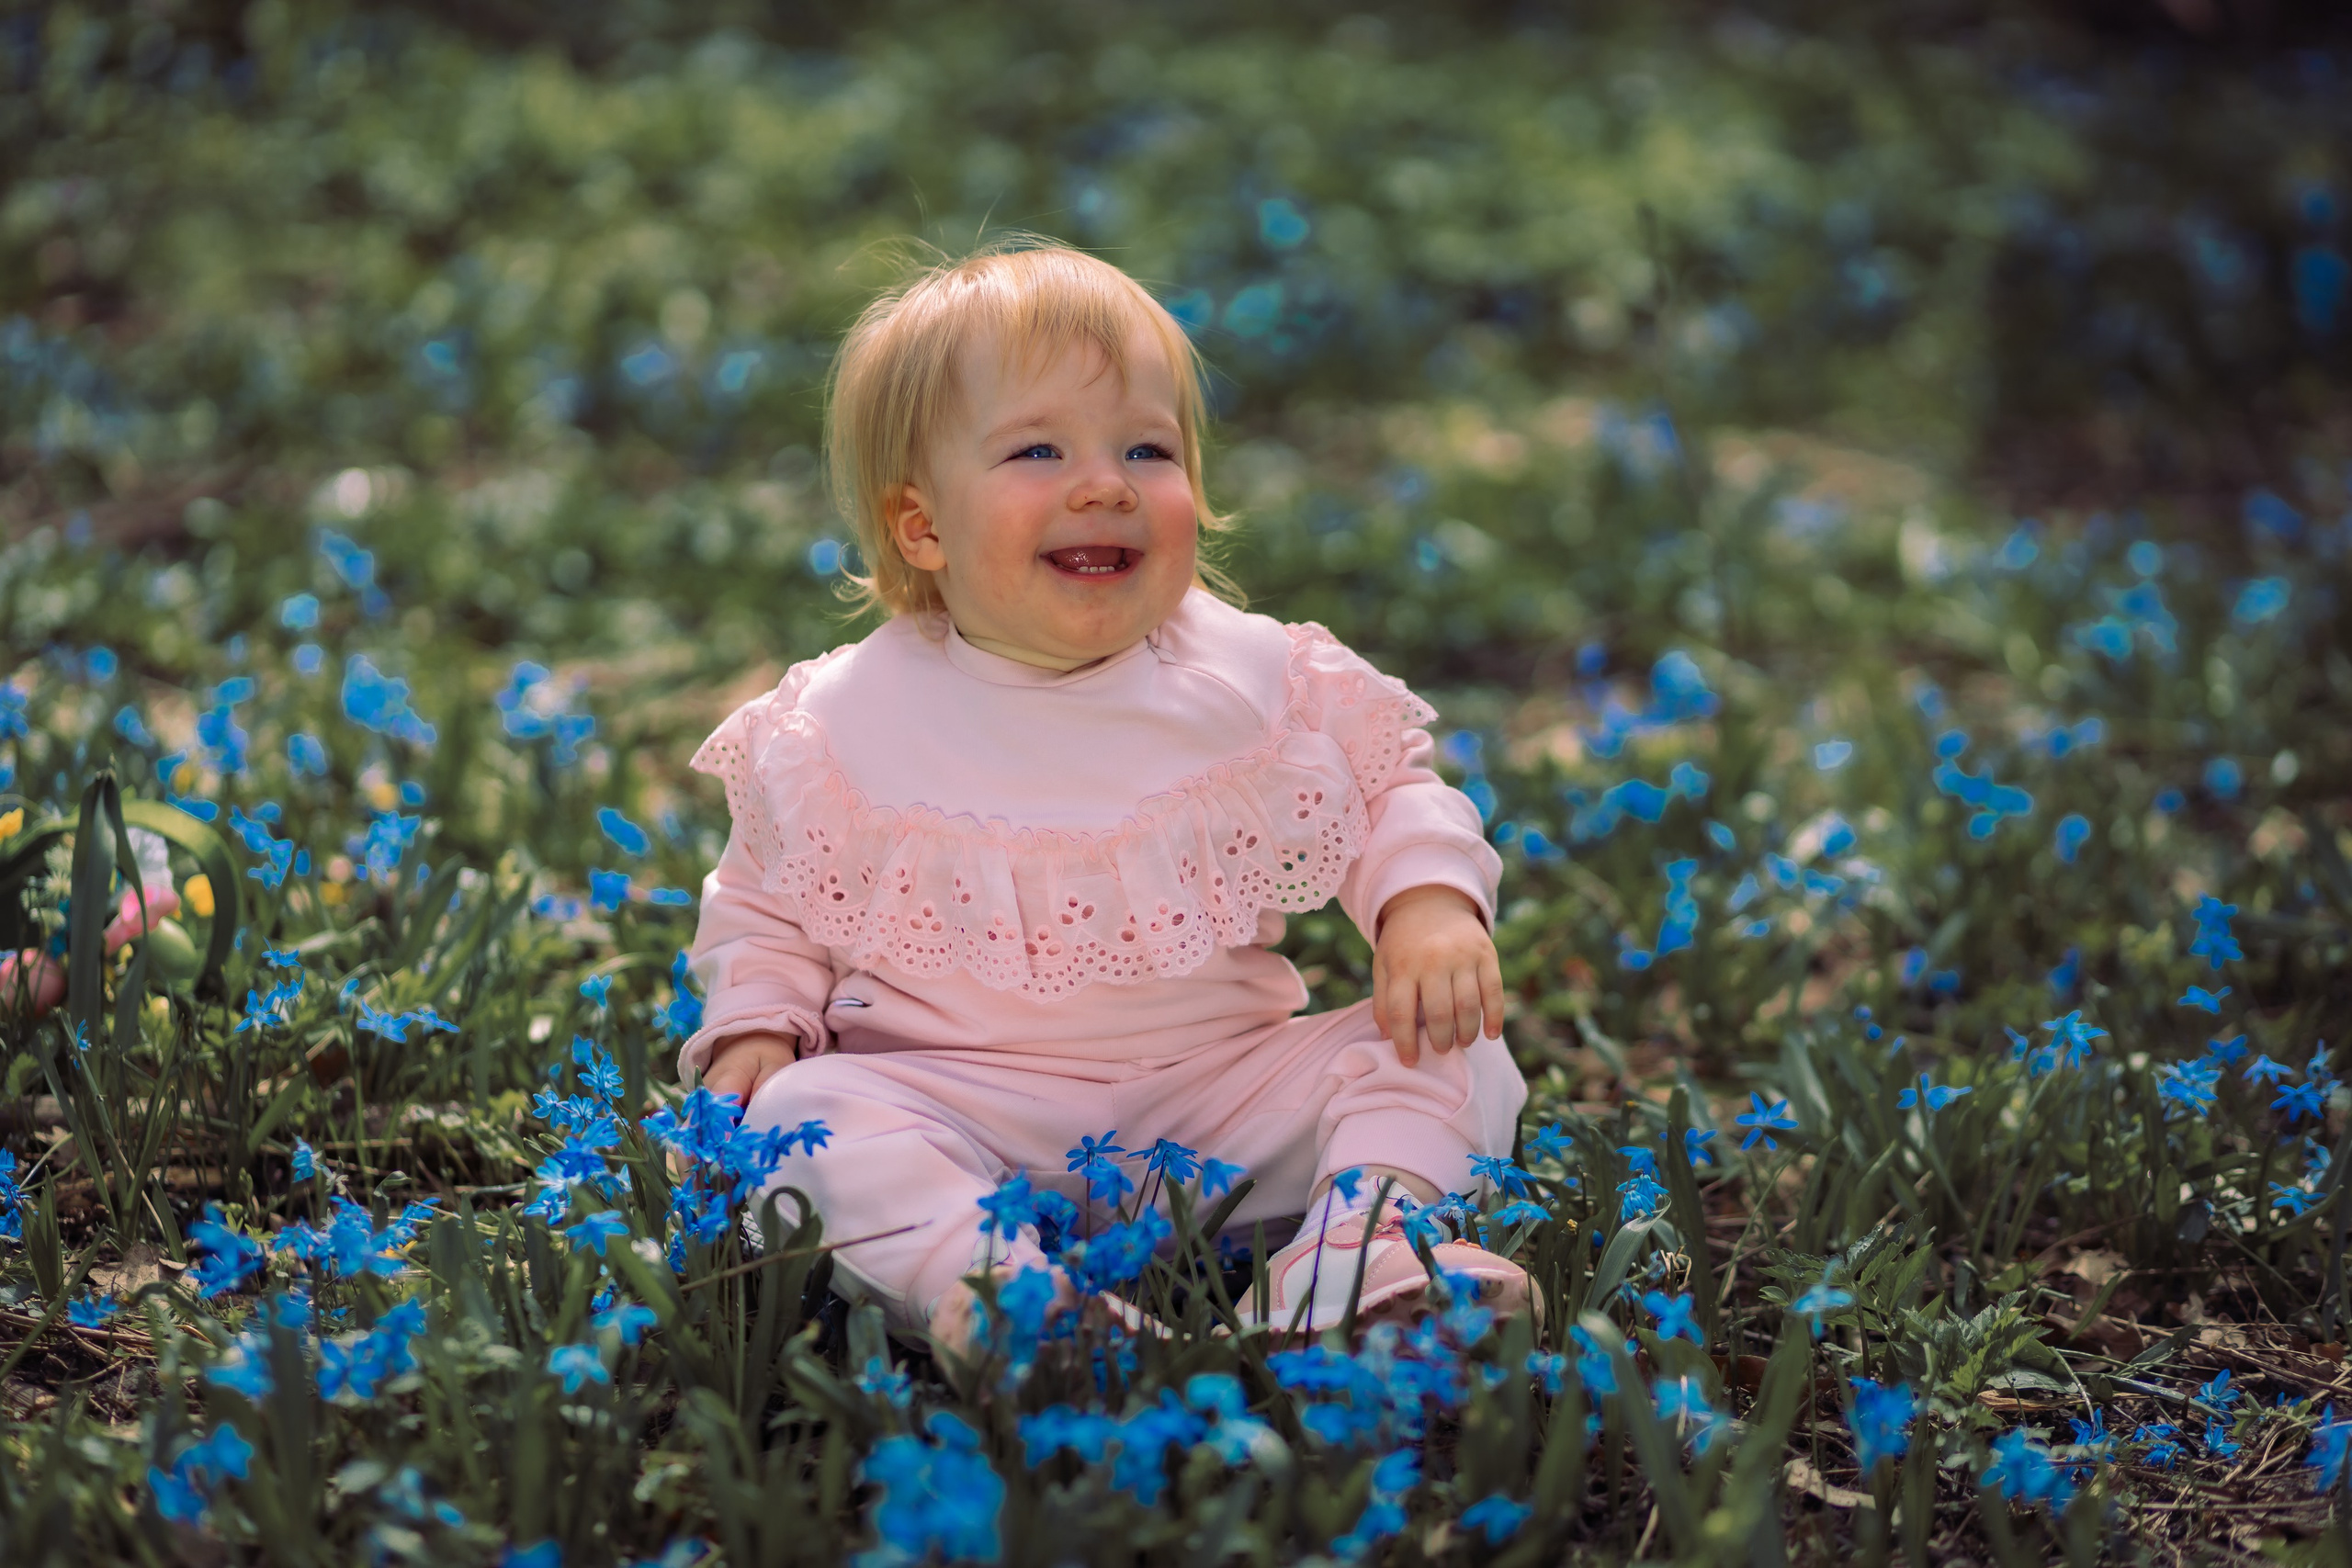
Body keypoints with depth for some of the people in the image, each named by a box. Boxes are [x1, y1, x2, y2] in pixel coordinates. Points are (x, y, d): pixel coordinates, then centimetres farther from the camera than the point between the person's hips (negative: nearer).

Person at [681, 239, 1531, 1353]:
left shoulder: (1266, 682, 0)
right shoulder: (842, 732, -2)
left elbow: (1391, 796, 11)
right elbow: (769, 912, 13)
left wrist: (1431, 903, -10)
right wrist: (753, 1027, -6)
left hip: (1224, 1093, 2)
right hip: (963, 1109, -1)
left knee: (1453, 1052, -14)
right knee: (805, 1116, -29)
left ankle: (1376, 1226, -36)